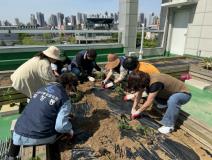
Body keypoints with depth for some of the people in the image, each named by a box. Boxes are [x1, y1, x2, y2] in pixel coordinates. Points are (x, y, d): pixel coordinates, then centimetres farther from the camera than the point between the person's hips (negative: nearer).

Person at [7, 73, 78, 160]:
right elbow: (60, 126, -15)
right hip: (40, 138, -4)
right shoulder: (64, 99, -8)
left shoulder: (41, 89, 12)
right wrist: (69, 130, 8)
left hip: (19, 135, 5)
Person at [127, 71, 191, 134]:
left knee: (172, 100, -40)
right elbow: (139, 95, 1)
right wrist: (133, 108, -2)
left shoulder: (155, 83, -35)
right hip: (171, 93, 8)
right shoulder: (146, 79, -11)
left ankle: (169, 125, -19)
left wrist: (138, 112, -14)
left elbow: (148, 103, -28)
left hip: (183, 93, -8)